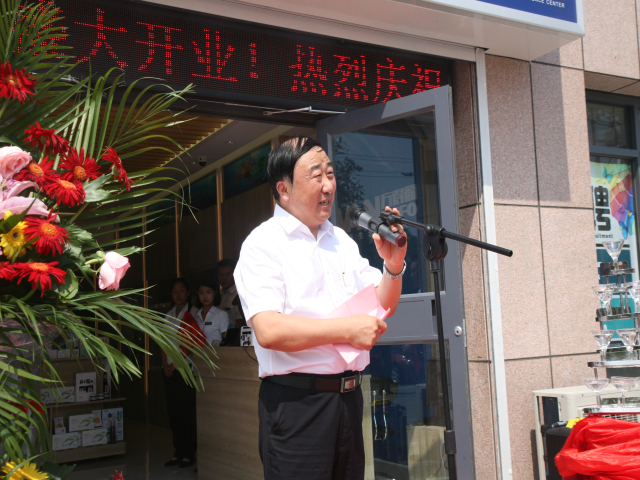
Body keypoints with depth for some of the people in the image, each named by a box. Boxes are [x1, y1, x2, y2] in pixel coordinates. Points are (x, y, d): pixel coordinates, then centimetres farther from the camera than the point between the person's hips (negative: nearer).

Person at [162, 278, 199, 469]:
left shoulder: (194, 313, -2)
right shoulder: (169, 315, 16)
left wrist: (175, 364, -12)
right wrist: (165, 364, 1)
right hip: (170, 369, 6)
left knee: (188, 412, -4)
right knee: (173, 411, 6)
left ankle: (189, 453, 2)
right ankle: (178, 451, 13)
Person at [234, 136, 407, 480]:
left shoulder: (342, 241, 14)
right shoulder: (264, 243, -8)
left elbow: (381, 307, 15)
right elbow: (268, 331, -20)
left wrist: (393, 267, -4)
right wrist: (347, 329, -20)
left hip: (348, 396, 7)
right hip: (296, 401, -6)